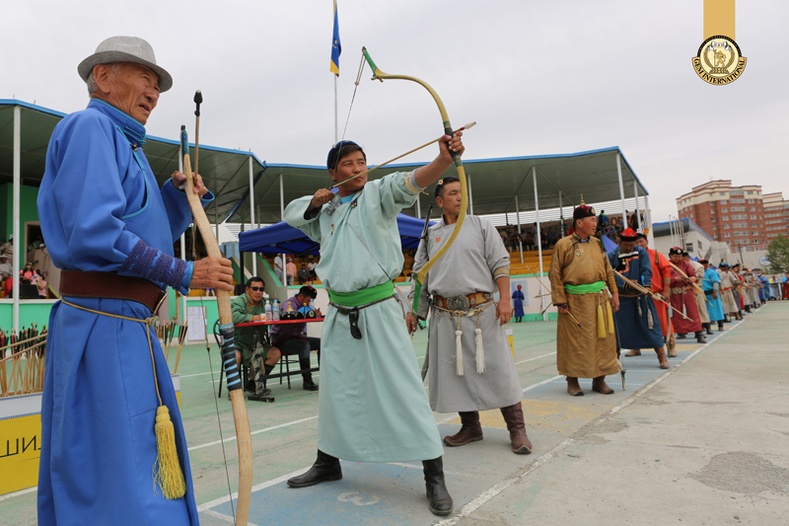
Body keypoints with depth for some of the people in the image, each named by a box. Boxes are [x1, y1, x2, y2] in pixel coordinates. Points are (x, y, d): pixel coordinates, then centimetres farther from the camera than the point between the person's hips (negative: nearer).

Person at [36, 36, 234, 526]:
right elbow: (93, 232, -22)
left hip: (121, 327, 10)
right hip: (107, 327, -10)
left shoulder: (124, 142, 22)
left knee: (84, 475, 19)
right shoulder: (90, 127, -7)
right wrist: (183, 273, -16)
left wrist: (180, 196, 9)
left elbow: (148, 237, 24)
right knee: (131, 483, -5)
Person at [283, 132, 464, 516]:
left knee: (404, 388, -6)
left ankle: (434, 476, 6)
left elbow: (410, 181, -22)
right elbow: (291, 214, 27)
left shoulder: (378, 194, -3)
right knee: (335, 390, 16)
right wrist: (315, 202, 6)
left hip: (377, 307, -5)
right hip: (339, 312, 6)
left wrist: (445, 158, -41)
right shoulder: (325, 210, 13)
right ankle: (328, 461, 36)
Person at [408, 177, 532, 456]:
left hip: (481, 310, -3)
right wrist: (413, 310, 9)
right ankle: (470, 427, 24)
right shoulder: (430, 235, 12)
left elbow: (500, 263, 0)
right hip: (445, 315, 3)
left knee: (498, 368, -1)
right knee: (455, 371, 8)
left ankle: (517, 428, 11)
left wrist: (504, 299, -10)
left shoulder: (481, 226, 6)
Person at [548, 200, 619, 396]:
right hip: (575, 301, -5)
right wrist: (560, 301, -11)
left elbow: (608, 270, 17)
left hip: (600, 299, 5)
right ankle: (572, 382, 15)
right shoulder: (563, 244, -4)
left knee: (603, 340, 7)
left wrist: (614, 293, 10)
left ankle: (599, 380, 21)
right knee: (574, 342, 2)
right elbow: (555, 274, -6)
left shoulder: (597, 244, 12)